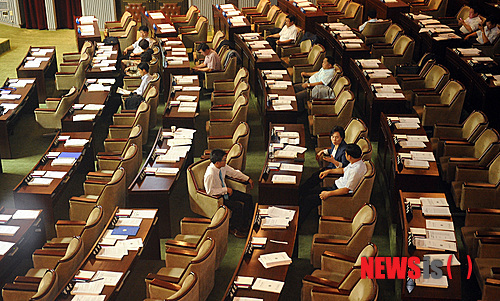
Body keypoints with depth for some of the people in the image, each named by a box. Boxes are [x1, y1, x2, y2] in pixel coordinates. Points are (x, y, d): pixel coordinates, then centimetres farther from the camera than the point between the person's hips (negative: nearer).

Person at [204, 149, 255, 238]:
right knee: (238, 206, -23)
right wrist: (225, 189, -23)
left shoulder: (223, 166, -8)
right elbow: (210, 191, -25)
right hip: (217, 197, -9)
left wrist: (248, 179, 8)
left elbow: (234, 172, 9)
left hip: (225, 192, 9)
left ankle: (245, 224, 16)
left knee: (248, 198, 3)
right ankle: (233, 228, 2)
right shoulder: (210, 174, -32)